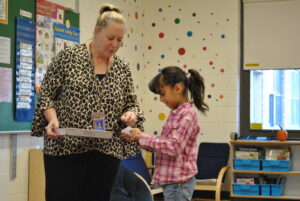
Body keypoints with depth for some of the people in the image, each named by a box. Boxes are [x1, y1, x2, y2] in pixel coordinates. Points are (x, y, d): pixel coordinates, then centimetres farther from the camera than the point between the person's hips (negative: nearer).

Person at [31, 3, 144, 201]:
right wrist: (53, 119, -17)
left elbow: (132, 104, 14)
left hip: (107, 151, 3)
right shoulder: (68, 56, -1)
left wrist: (131, 114, -9)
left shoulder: (123, 69, 8)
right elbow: (46, 94, 0)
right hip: (65, 147, -3)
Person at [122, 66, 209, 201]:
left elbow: (174, 148, -22)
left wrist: (142, 137, -16)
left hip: (178, 182, -9)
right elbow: (164, 145, 14)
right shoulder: (175, 113, 12)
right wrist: (138, 138, 4)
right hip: (172, 180, 9)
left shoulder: (187, 114, -15)